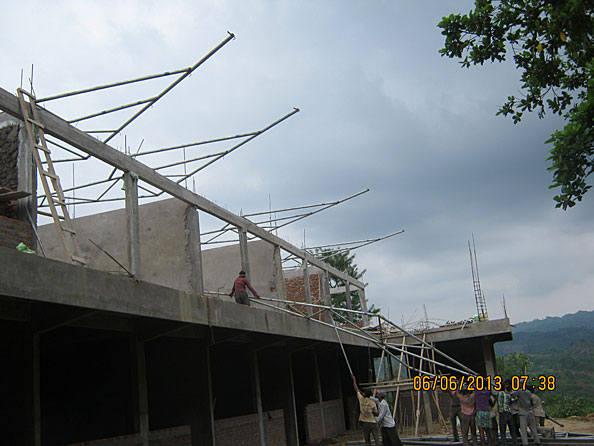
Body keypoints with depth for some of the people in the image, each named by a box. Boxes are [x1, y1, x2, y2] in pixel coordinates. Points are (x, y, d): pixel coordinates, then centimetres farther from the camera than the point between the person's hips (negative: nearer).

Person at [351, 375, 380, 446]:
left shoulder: (361, 399, -1)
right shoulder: (373, 403, 0)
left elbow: (356, 389, 12)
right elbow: (377, 414, 3)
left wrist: (354, 379, 23)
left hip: (365, 423, 0)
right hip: (373, 423, 0)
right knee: (377, 440, 0)